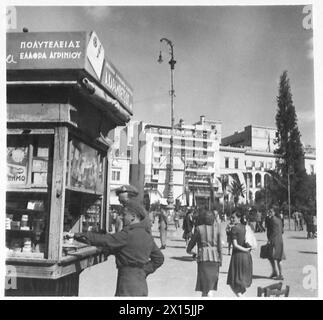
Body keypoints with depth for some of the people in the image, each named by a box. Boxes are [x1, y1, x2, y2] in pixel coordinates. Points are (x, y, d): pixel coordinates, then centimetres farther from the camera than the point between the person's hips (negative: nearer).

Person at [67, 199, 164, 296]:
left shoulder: (128, 235, -16)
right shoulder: (147, 236, 10)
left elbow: (103, 240, -17)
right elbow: (159, 258, 16)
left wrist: (76, 235, -12)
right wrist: (143, 272, 12)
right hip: (141, 285, 9)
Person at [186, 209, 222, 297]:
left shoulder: (199, 228, -5)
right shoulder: (216, 228, 2)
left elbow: (192, 241, 4)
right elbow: (220, 245, 2)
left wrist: (188, 250, 24)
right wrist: (220, 259, 9)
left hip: (203, 257, -2)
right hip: (215, 256, 2)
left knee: (205, 281, 5)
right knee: (212, 280, 13)